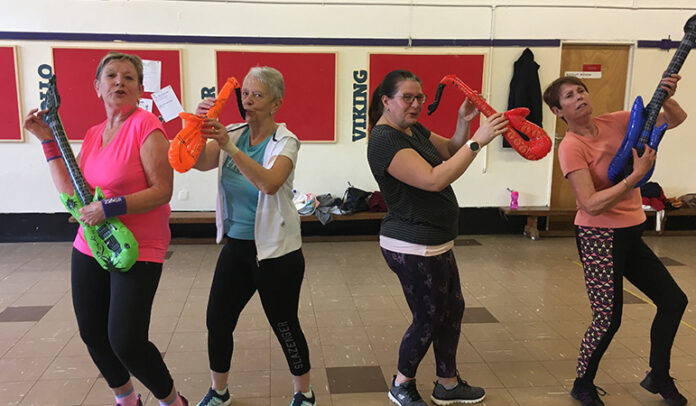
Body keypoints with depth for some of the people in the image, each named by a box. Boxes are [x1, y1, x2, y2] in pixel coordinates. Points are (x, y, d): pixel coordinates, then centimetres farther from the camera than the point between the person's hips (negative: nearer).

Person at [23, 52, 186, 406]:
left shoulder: (145, 125, -13)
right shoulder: (93, 134, 10)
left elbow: (162, 191, -18)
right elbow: (71, 189, 3)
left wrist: (110, 208, -24)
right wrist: (48, 140, 4)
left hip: (137, 250, -8)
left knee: (126, 342, -9)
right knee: (92, 335, 16)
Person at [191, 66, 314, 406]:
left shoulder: (285, 142, -11)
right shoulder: (232, 134, 4)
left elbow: (269, 183, -30)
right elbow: (200, 162, -13)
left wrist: (230, 147, -38)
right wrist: (199, 125, -28)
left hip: (276, 253, -5)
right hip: (236, 246, 5)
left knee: (285, 326, 5)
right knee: (217, 322, 9)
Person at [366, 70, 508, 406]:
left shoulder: (413, 128, 8)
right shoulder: (385, 140, -22)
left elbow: (449, 151, 17)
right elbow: (434, 180, -31)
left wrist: (464, 122, -2)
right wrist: (478, 141, -29)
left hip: (434, 243, 10)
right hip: (412, 248, -10)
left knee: (453, 309, 18)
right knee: (428, 320, 6)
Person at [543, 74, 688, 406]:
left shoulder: (615, 122, 1)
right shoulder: (571, 147, -18)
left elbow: (676, 119, 8)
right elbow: (591, 205, -25)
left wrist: (665, 97, -12)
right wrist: (637, 174, -27)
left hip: (630, 233, 8)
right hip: (598, 237, -8)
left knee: (674, 300, 15)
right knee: (608, 320, -2)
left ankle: (659, 377, 36)